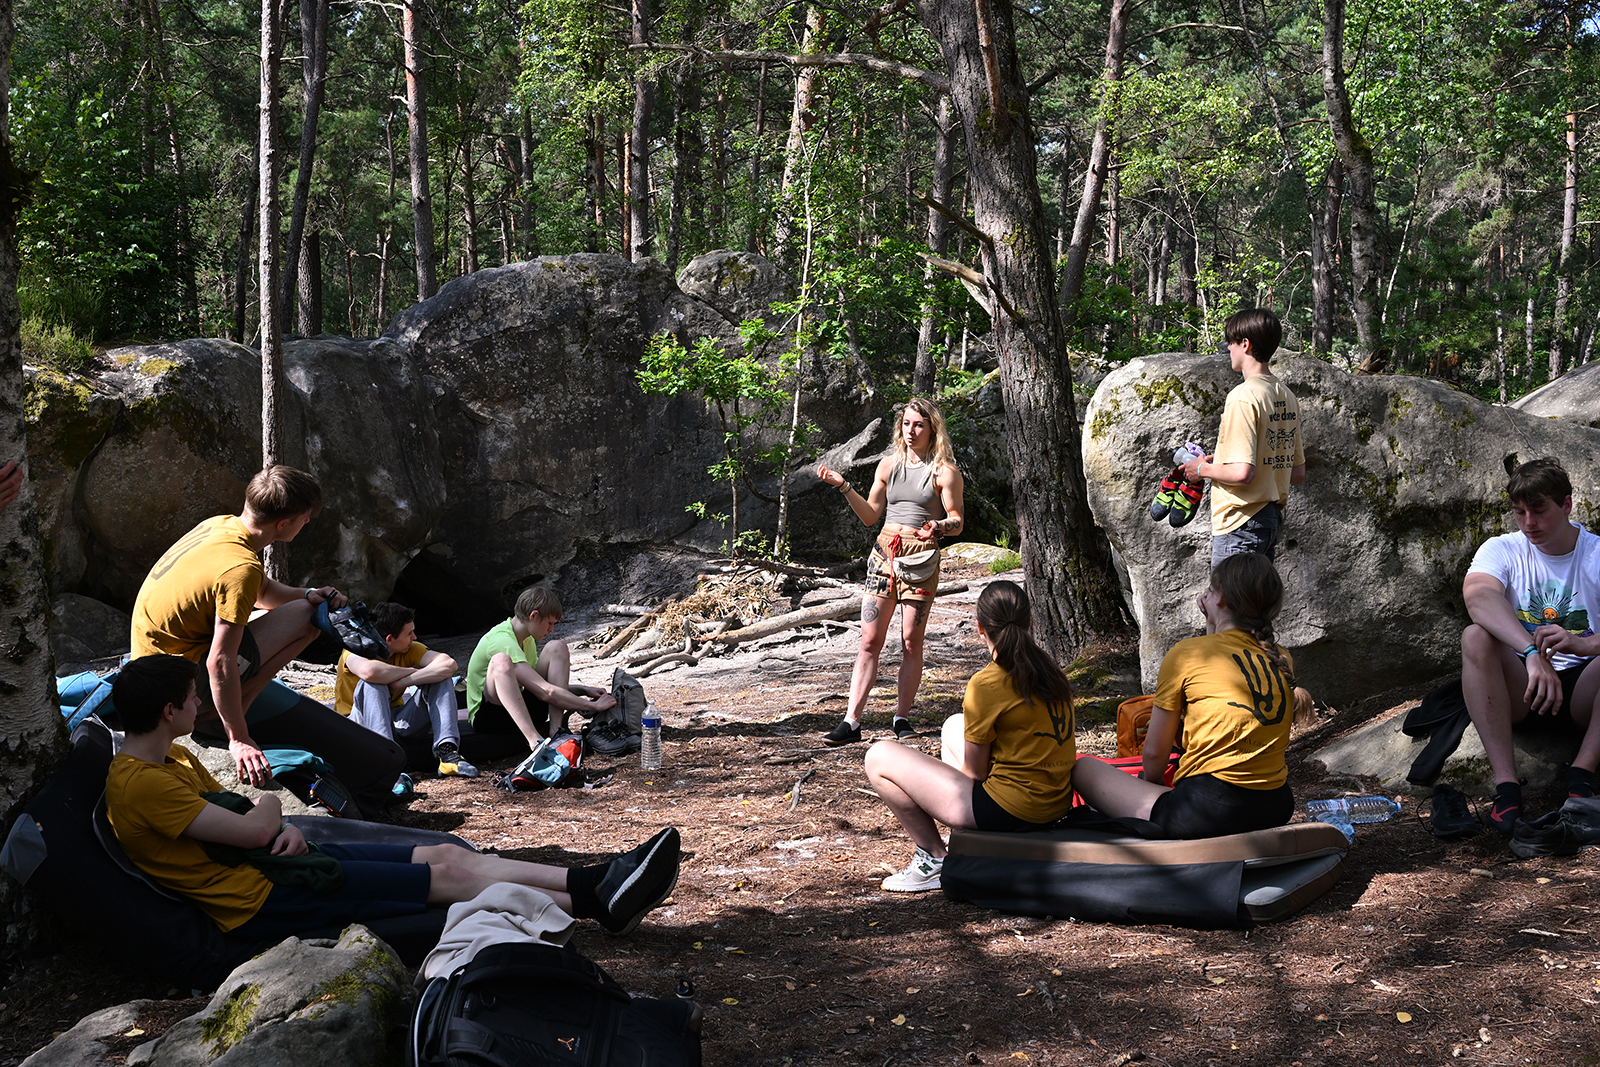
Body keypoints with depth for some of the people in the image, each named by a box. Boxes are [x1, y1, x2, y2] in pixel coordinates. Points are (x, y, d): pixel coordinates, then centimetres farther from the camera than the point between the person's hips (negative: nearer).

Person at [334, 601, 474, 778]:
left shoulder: (410, 649, -4)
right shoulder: (355, 650, -17)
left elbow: (448, 664, -20)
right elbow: (368, 671, -42)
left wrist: (402, 682, -28)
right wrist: (410, 671, -24)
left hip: (398, 723, 4)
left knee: (440, 677, -13)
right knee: (372, 684, -33)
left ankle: (447, 752, -27)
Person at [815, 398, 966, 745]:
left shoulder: (944, 471, -1)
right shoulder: (888, 465, 12)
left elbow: (957, 522, -3)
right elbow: (870, 515, 14)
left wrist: (938, 527, -24)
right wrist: (844, 487, 3)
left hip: (920, 558, -3)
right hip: (884, 552, 3)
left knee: (911, 641, -1)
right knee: (869, 640, -2)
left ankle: (902, 717, 11)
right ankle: (851, 721, -5)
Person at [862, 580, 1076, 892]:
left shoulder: (986, 685, -17)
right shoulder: (1050, 670, 5)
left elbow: (974, 773, -10)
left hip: (1010, 811, -8)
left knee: (879, 758, -2)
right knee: (956, 725, 30)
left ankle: (933, 858, 6)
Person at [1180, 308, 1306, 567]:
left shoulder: (1244, 396, -16)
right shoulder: (1286, 397, 10)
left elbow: (1242, 472, -24)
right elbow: (1298, 473, 15)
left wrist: (1203, 469, -4)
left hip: (1241, 524, -9)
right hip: (1273, 519, 9)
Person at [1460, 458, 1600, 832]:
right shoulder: (1502, 550, 1)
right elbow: (1478, 597, -25)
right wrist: (1532, 652, -41)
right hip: (1517, 688, 1)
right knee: (1476, 637, -29)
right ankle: (1506, 784, -36)